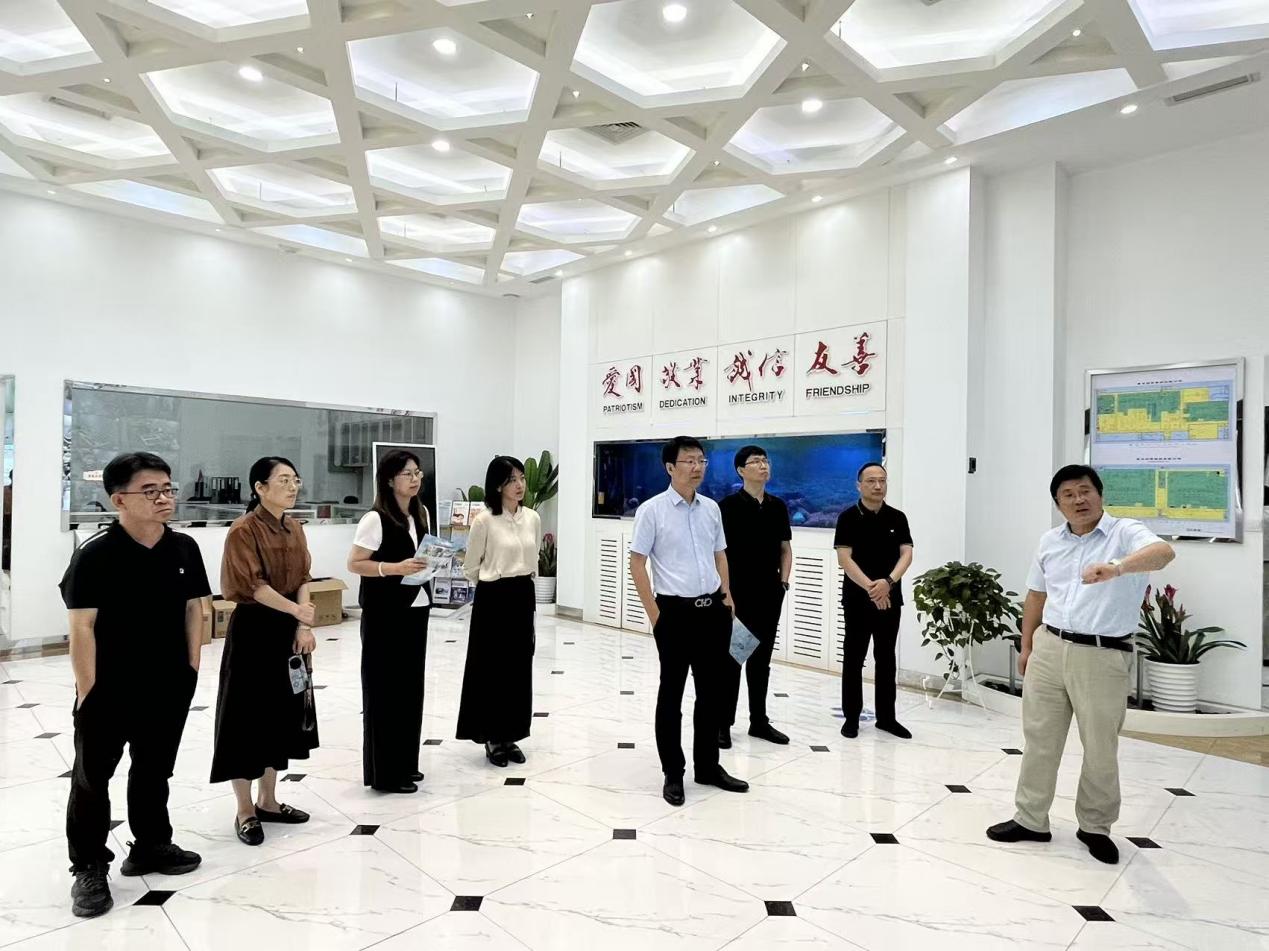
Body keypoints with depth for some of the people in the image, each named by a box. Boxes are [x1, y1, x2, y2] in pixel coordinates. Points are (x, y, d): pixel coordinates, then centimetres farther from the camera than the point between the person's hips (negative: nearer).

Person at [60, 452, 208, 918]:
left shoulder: (184, 548, -3)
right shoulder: (96, 553, -17)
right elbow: (82, 626, -14)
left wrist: (191, 668, 4)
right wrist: (87, 690, -13)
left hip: (169, 685, 4)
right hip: (108, 688, -4)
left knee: (154, 770, 19)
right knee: (92, 777, 10)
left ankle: (151, 846, 37)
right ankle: (89, 868, 26)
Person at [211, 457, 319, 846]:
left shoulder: (295, 529, 8)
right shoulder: (243, 530, -13)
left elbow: (302, 579, 5)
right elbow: (252, 585, -18)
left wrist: (304, 625, -7)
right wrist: (296, 610, -23)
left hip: (289, 632, 7)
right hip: (252, 631, -7)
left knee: (282, 712, 13)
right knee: (248, 717, 2)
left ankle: (268, 801, 28)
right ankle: (245, 811, 16)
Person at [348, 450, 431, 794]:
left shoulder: (421, 514, 8)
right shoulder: (375, 519, -14)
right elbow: (354, 564, -14)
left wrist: (428, 564, 0)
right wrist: (395, 567, -24)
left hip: (415, 608, 8)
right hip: (385, 613, -7)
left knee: (411, 685, 13)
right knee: (384, 689, 2)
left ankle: (405, 763, 27)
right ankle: (384, 772, 13)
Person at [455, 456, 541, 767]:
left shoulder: (533, 518, 3)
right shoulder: (484, 521, -12)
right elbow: (470, 568, -2)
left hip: (523, 598, 5)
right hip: (493, 599, -5)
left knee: (519, 668, 10)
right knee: (491, 668, 4)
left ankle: (510, 736, 23)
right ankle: (493, 738, 18)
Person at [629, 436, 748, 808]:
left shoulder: (711, 508, 6)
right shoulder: (652, 510, -9)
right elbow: (637, 563, -8)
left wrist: (726, 595, 9)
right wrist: (654, 614, -10)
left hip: (713, 609, 6)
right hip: (676, 611, -5)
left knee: (712, 691, 15)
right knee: (671, 694, 8)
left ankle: (708, 766, 32)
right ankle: (673, 773, 23)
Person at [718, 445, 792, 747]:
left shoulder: (778, 506, 7)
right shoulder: (729, 506, -9)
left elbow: (785, 548, 15)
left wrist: (783, 581, 4)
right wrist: (724, 590, -13)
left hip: (769, 594, 5)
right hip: (736, 594, -5)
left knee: (761, 659, 14)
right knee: (730, 660, 3)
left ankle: (759, 721, 26)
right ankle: (723, 723, 13)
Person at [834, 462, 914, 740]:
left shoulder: (898, 518, 5)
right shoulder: (848, 518, -4)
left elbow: (906, 554, -3)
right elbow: (844, 558, -11)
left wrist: (888, 581, -20)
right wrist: (870, 587, -21)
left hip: (891, 599, 3)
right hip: (857, 599, -3)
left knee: (886, 659, 11)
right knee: (853, 659, 4)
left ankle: (886, 717, 22)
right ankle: (851, 717, 14)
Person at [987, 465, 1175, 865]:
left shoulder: (1125, 532, -7)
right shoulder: (1049, 541, 9)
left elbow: (1164, 552, -30)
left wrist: (1117, 568, -48)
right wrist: (1026, 646, 16)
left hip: (1103, 657, -4)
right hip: (1049, 649, 5)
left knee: (1101, 748, 9)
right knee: (1039, 738, 11)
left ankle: (1095, 827, 30)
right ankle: (1031, 820, 25)